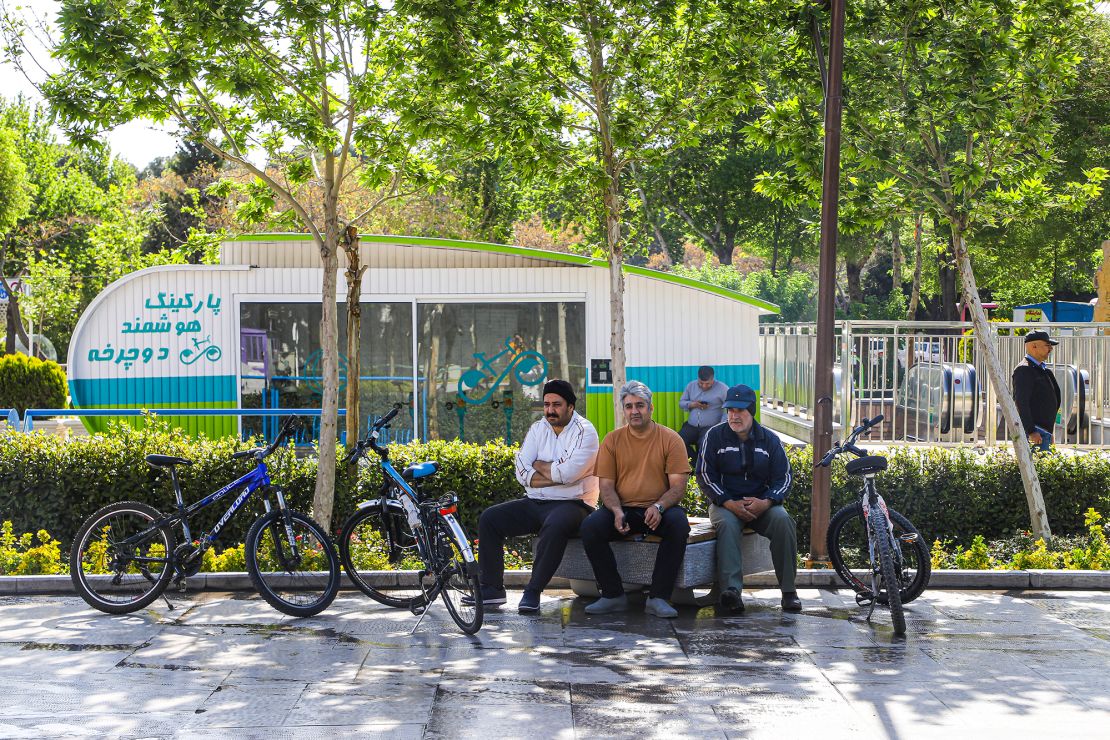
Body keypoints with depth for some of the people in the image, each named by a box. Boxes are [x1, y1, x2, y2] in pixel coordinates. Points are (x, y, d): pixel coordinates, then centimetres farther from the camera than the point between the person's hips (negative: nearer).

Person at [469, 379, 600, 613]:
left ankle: (533, 592, -30)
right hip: (534, 503, 7)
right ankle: (492, 588, -6)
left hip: (572, 504, -7)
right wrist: (556, 477, -13)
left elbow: (568, 473, -21)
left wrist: (539, 466, -4)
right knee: (489, 518, -7)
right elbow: (522, 473, -1)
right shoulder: (538, 429, 12)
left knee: (554, 526, -39)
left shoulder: (584, 431, -6)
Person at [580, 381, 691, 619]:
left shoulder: (670, 439, 2)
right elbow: (606, 485, 4)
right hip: (623, 509, 2)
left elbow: (678, 485, -4)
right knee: (589, 526, -26)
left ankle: (658, 597, -26)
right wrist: (617, 511, -17)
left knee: (679, 524, -34)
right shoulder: (612, 440, 8)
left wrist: (658, 507, -24)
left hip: (659, 511, -1)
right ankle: (614, 595, -14)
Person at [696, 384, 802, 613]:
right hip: (725, 502, -1)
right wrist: (730, 504, -16)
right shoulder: (714, 436, 3)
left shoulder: (769, 439, 7)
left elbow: (783, 478, 5)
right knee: (727, 524, -35)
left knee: (783, 520, -29)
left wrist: (766, 502, -15)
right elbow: (705, 476, -2)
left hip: (762, 503, 1)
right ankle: (732, 590, -46)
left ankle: (788, 590, -24)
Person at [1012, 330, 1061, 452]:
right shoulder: (1024, 370, -13)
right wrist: (1031, 431, -25)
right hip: (1035, 432, -10)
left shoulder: (1042, 369, 20)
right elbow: (1021, 403, -21)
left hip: (1044, 431, 10)